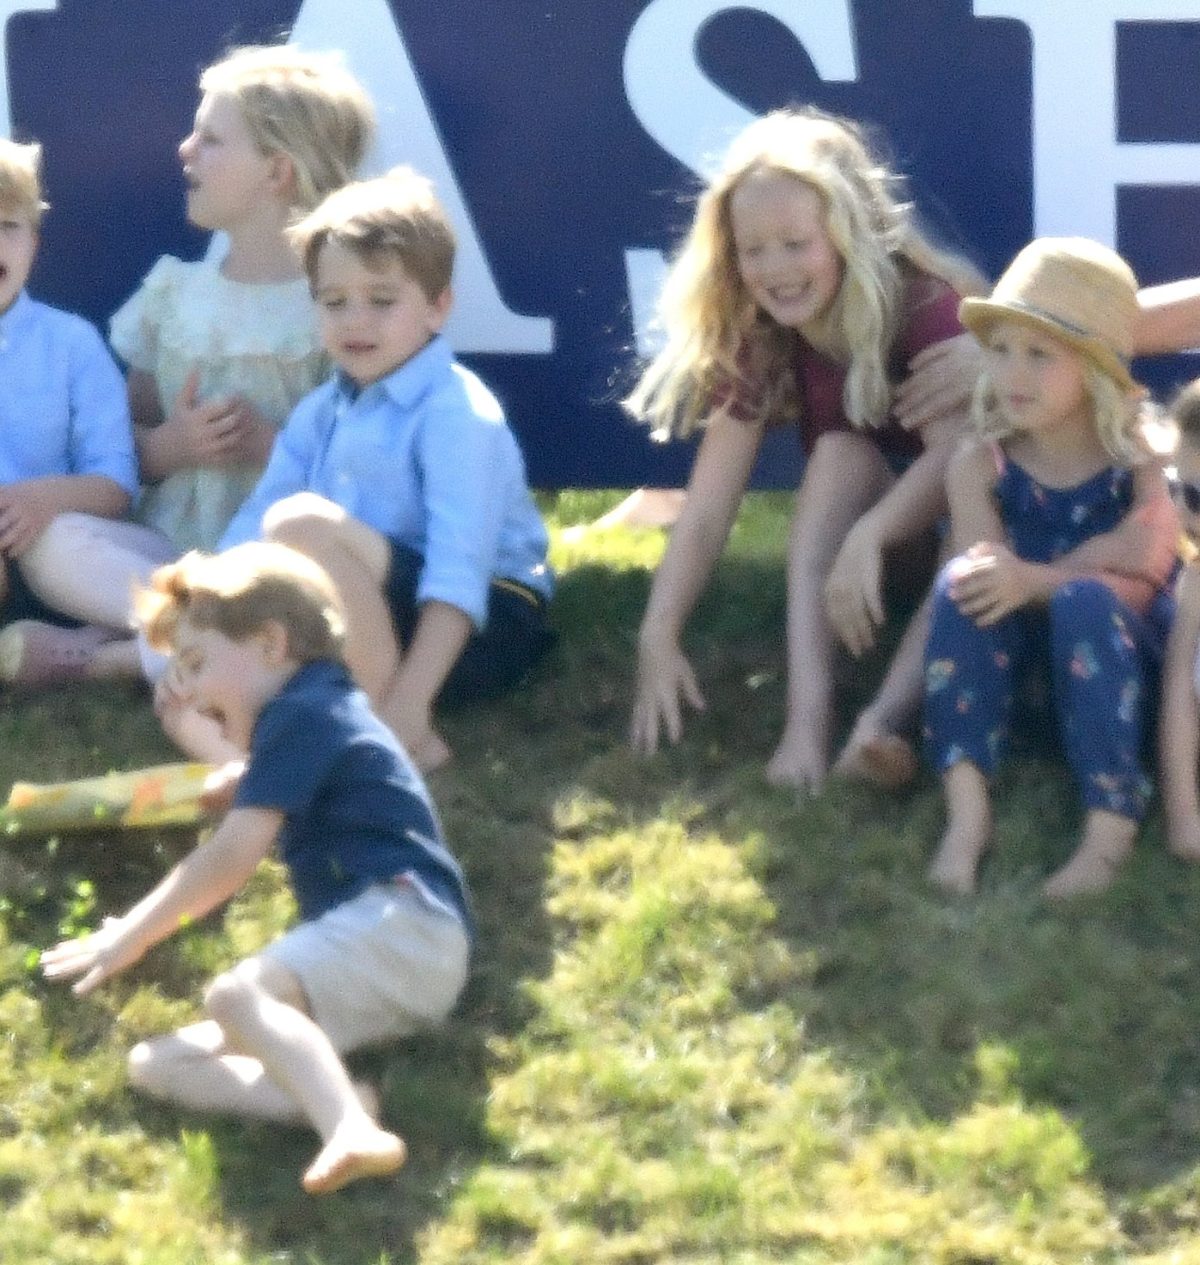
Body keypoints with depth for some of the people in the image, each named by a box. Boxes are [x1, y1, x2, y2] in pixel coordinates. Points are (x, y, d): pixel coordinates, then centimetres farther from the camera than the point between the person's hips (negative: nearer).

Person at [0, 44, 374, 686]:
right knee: (56, 542, -26)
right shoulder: (171, 293, 14)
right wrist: (170, 446, -4)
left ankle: (103, 654, -30)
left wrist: (275, 443, -14)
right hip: (169, 546, 4)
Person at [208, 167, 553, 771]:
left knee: (301, 523, -31)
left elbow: (458, 570, -23)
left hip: (484, 626, -7)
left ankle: (406, 742, -26)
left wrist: (407, 702, -33)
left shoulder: (456, 414, -12)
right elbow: (246, 534, 10)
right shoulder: (320, 414, 13)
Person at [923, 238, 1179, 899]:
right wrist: (1097, 561, -32)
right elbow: (993, 573, -19)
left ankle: (1112, 825, -39)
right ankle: (966, 808, -37)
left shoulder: (1138, 460, -8)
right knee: (963, 585, -29)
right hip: (1020, 648, 2)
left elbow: (1147, 558, -25)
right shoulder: (979, 465, -6)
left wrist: (1038, 578, -34)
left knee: (1084, 601, -36)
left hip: (1121, 646, -2)